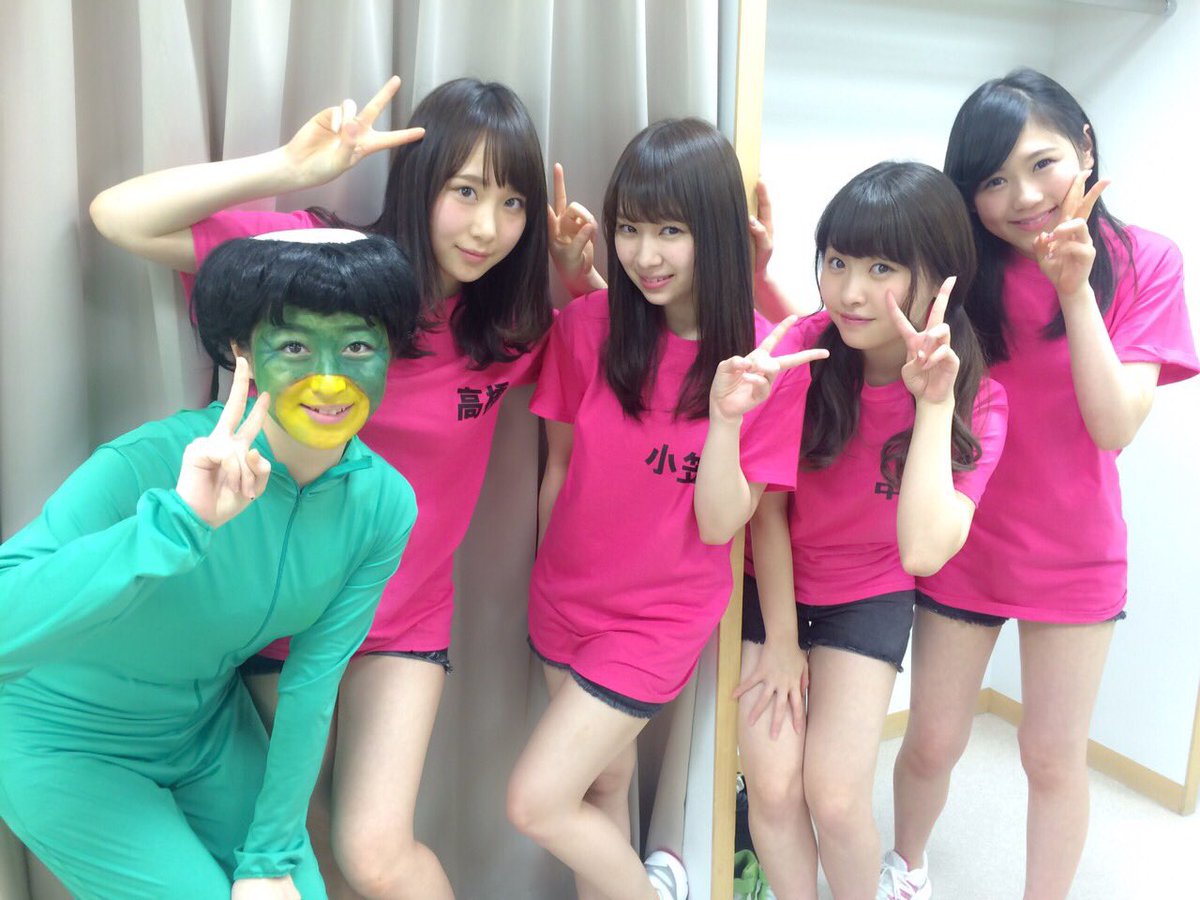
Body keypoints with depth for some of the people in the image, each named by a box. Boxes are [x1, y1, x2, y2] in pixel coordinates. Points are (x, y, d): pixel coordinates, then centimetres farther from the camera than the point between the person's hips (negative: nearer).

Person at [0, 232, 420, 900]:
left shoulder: (384, 505, -16)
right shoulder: (149, 465, -31)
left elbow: (312, 683, -10)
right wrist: (177, 521, -52)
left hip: (213, 734, 5)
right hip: (70, 747, -4)